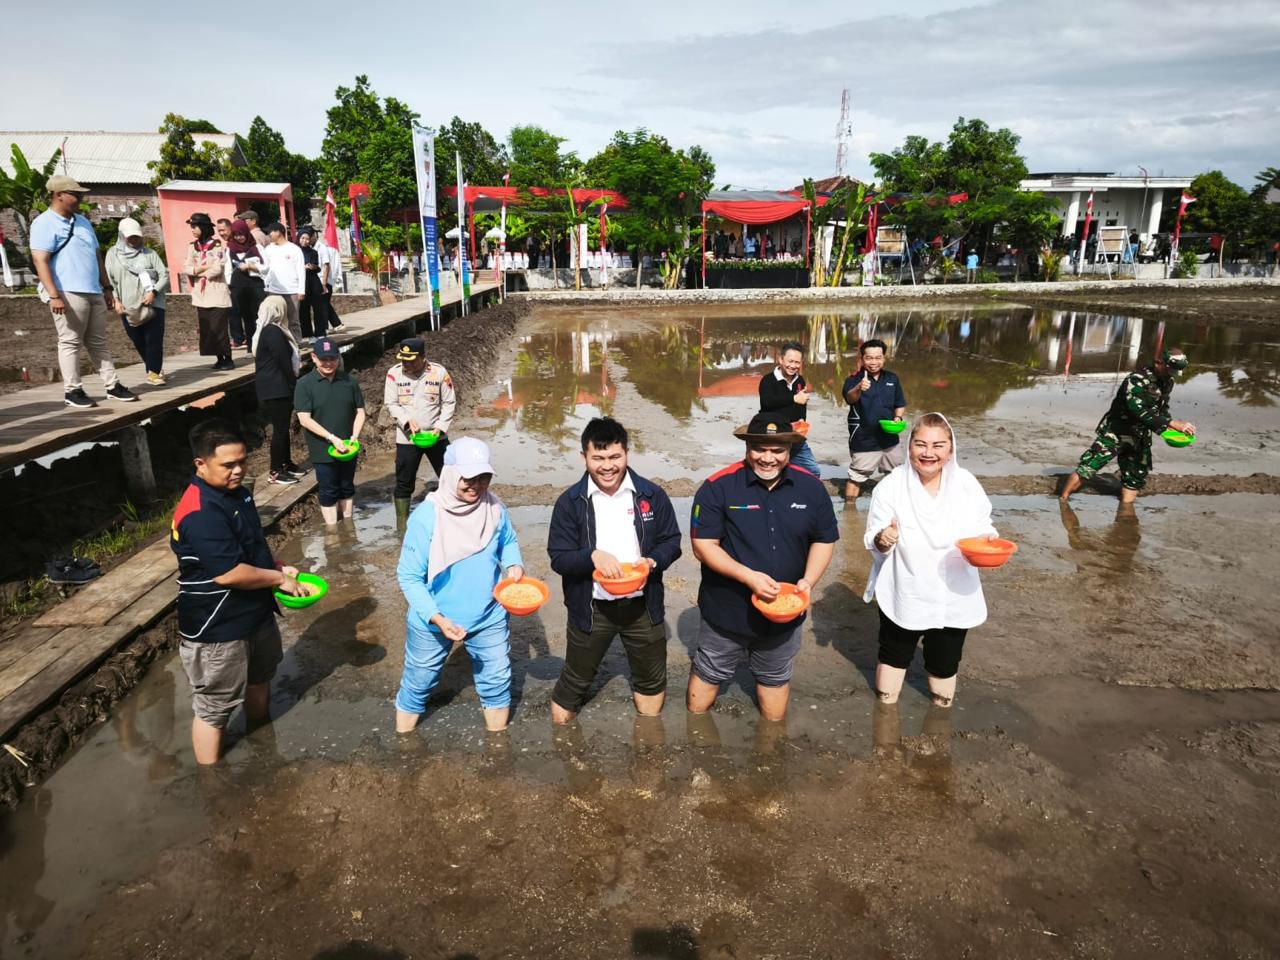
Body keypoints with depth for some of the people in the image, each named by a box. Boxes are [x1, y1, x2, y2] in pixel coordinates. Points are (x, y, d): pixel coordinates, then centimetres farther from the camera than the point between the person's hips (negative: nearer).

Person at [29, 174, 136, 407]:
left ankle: (112, 385, 13)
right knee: (70, 343, -2)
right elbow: (40, 261, -13)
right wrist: (53, 295, -21)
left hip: (94, 293, 7)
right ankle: (72, 390, 3)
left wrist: (106, 288, 18)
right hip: (68, 294, -7)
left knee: (98, 342, 10)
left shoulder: (82, 221, 19)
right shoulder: (44, 224, -5)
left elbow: (97, 256, 23)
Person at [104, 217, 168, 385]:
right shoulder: (113, 254, 10)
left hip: (153, 304, -2)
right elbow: (109, 280, 9)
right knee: (138, 342, 6)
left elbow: (164, 275, 1)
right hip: (128, 307, 2)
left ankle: (154, 372, -2)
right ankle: (155, 368, 22)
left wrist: (154, 292, -14)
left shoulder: (149, 253, 7)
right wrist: (116, 300, -3)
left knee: (154, 340, -8)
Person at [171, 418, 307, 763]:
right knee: (214, 708, 6)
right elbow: (229, 573, -32)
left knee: (260, 680, 28)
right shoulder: (200, 513, -29)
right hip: (216, 628, -10)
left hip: (255, 612, 10)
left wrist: (278, 568, 3)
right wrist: (279, 578, -19)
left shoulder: (236, 492, 2)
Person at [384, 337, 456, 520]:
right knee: (404, 483, 9)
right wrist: (407, 421, -21)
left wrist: (440, 427, -15)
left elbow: (449, 403, -3)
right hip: (406, 438, 0)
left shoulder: (439, 372, -9)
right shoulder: (394, 373, -8)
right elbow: (391, 404, -4)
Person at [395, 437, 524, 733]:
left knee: (497, 680, 18)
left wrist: (514, 565, -14)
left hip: (488, 617, 3)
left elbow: (508, 542, 9)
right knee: (418, 683, 19)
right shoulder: (426, 516, -24)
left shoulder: (494, 508, -12)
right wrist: (437, 619, -29)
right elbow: (409, 577, -19)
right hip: (433, 621, -3)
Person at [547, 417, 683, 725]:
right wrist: (592, 557, -29)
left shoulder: (651, 495, -7)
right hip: (591, 608, -2)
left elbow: (672, 542, 1)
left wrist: (652, 561, -20)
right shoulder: (570, 502, -10)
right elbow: (558, 558, -10)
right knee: (574, 681, 13)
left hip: (642, 605, 2)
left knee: (651, 679, 20)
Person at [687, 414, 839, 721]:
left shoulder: (811, 487, -7)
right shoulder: (718, 487, -18)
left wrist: (808, 581, -14)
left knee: (776, 678, 23)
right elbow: (703, 545, -18)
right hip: (727, 609, -2)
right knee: (708, 674, 17)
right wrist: (749, 576, -29)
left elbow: (824, 540, 3)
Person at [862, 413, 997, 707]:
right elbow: (873, 541, -13)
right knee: (894, 655, 21)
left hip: (954, 598, 2)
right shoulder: (891, 487, -17)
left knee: (945, 663, 22)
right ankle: (886, 710, 47)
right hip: (903, 596, -1)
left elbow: (982, 527, 2)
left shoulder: (967, 484, -10)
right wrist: (882, 540, -36)